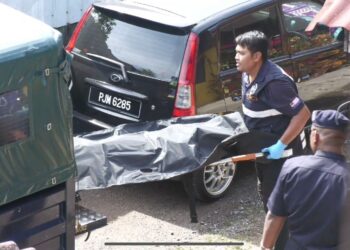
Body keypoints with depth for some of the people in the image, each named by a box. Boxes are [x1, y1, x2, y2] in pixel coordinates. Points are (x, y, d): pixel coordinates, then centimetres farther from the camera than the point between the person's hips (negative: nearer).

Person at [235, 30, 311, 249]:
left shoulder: (274, 82, -31)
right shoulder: (249, 75, -1)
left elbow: (303, 114, -28)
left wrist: (281, 145, -27)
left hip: (279, 150, -10)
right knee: (266, 192, 23)